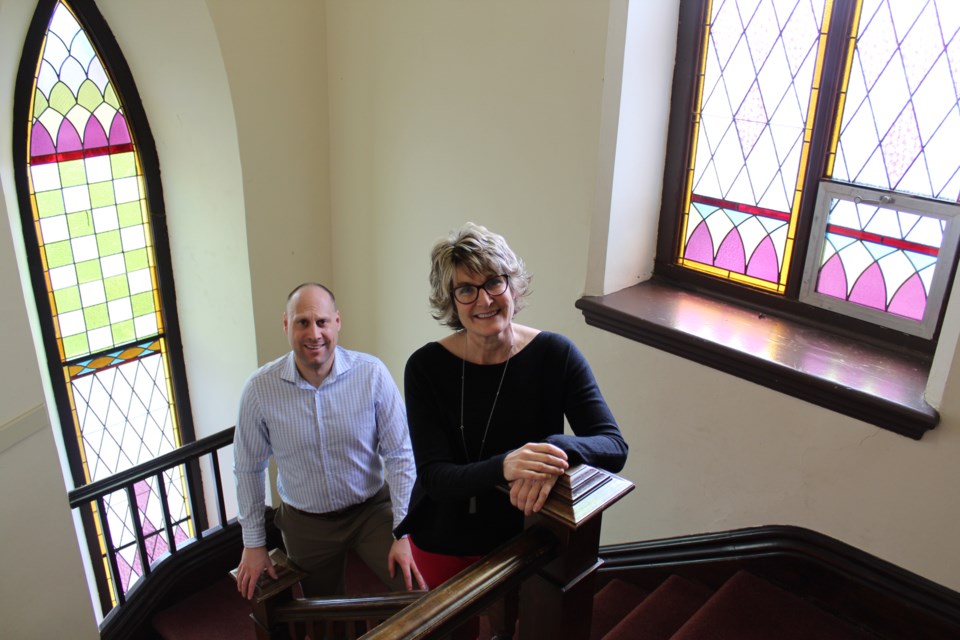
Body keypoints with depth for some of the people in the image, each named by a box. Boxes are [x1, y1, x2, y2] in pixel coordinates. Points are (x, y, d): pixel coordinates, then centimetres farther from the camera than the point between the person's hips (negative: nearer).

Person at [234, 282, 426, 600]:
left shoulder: (372, 374, -17)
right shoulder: (259, 388, -14)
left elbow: (399, 456, -11)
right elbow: (248, 469, -1)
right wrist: (253, 543, 3)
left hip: (371, 510, -1)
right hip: (305, 523, 1)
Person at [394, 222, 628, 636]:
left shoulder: (555, 354, -17)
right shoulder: (426, 367, -19)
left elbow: (614, 447, -21)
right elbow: (433, 477, -24)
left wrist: (559, 449, -44)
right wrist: (503, 467, -44)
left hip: (522, 539, 1)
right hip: (441, 543, 0)